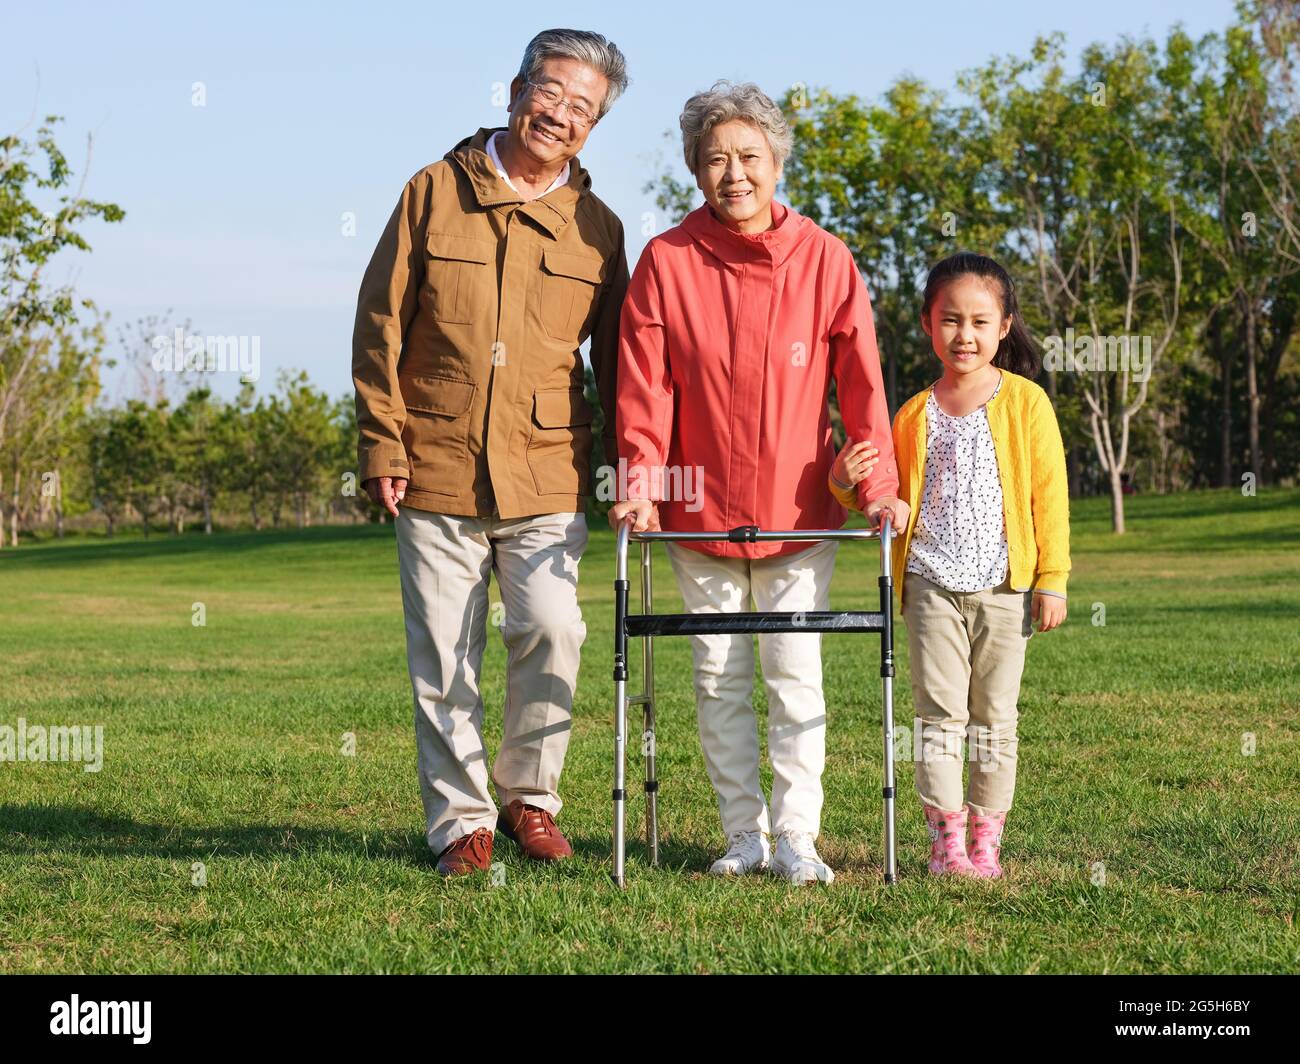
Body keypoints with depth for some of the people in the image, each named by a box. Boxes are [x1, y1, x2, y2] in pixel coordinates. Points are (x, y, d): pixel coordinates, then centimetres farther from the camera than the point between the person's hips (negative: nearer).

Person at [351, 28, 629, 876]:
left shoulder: (597, 228, 10)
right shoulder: (436, 193, 4)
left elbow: (616, 359, 14)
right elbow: (381, 325, 4)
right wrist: (383, 445, -1)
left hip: (547, 479, 1)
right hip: (435, 473, -1)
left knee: (553, 629, -13)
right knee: (445, 660, 1)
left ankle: (530, 797, 8)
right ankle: (462, 819, 15)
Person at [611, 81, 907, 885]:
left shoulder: (824, 259, -6)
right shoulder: (666, 261, -6)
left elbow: (861, 380, -5)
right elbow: (644, 385, -5)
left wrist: (879, 482, -11)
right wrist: (641, 482, -14)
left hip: (799, 510, -1)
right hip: (701, 508, 1)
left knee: (796, 672, -3)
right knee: (720, 674, 7)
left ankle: (797, 837, 4)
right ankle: (745, 834, 17)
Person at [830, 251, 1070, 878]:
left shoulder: (1025, 402, 1)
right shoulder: (916, 414, 9)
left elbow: (1049, 492, 0)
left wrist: (1052, 579, -4)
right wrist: (849, 481, -6)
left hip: (1004, 585, -2)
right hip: (932, 584, 2)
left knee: (995, 719, 5)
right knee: (940, 716, 0)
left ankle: (986, 840, 11)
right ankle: (946, 839, 4)